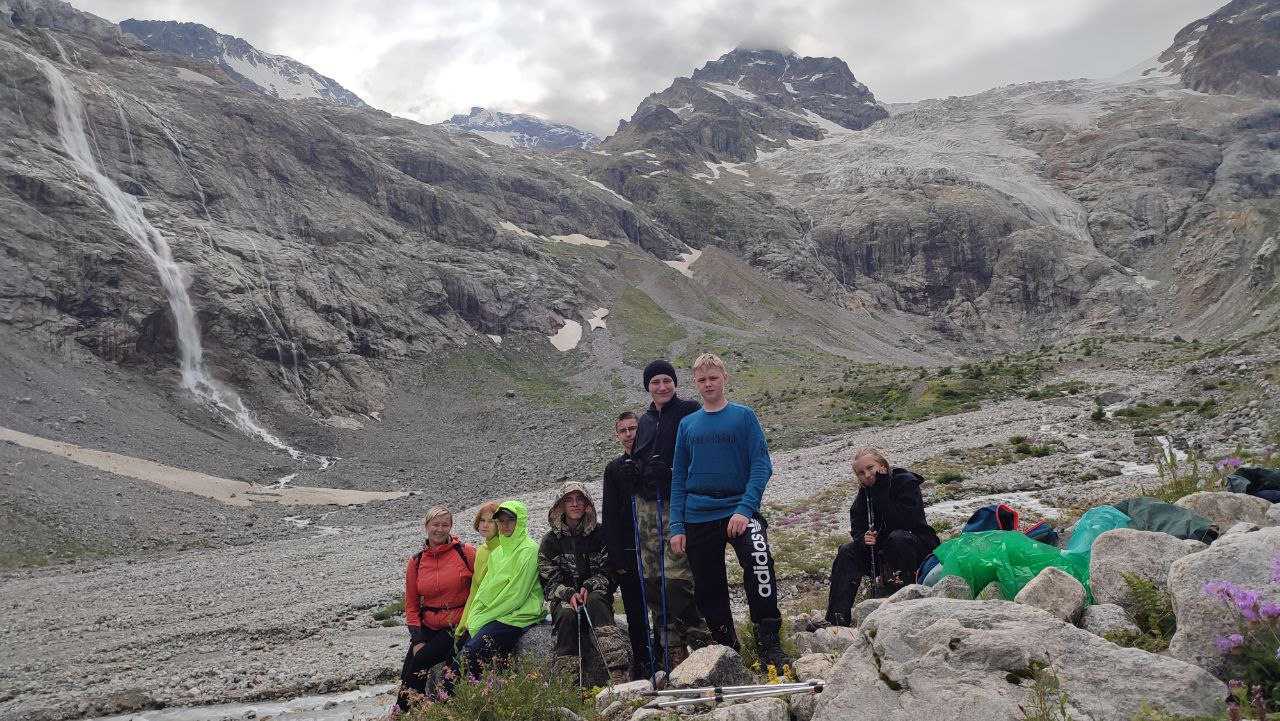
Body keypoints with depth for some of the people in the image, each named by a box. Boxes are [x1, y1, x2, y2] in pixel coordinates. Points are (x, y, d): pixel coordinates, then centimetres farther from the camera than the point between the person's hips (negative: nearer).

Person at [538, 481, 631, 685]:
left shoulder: (599, 534, 4)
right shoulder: (550, 541, 6)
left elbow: (607, 571, 2)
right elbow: (549, 580, 2)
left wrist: (589, 587, -17)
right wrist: (569, 594, -18)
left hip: (595, 593, -1)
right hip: (564, 598, 1)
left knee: (595, 602, -36)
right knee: (567, 615, -34)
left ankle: (618, 673, -48)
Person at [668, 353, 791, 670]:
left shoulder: (744, 416, 1)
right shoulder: (687, 424, 10)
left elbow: (761, 465, -6)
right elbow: (679, 478, 12)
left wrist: (745, 508, -19)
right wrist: (677, 526, 3)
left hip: (739, 510, -4)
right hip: (698, 517, 4)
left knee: (759, 558, -30)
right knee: (708, 590, 7)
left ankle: (769, 644, -21)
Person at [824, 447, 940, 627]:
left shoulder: (906, 482, -16)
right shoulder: (864, 493, 3)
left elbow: (903, 521, -28)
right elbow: (857, 529, 0)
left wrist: (882, 491, -28)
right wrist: (864, 538, -23)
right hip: (882, 552, 6)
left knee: (897, 537, -36)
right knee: (846, 552, -14)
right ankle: (836, 619, -22)